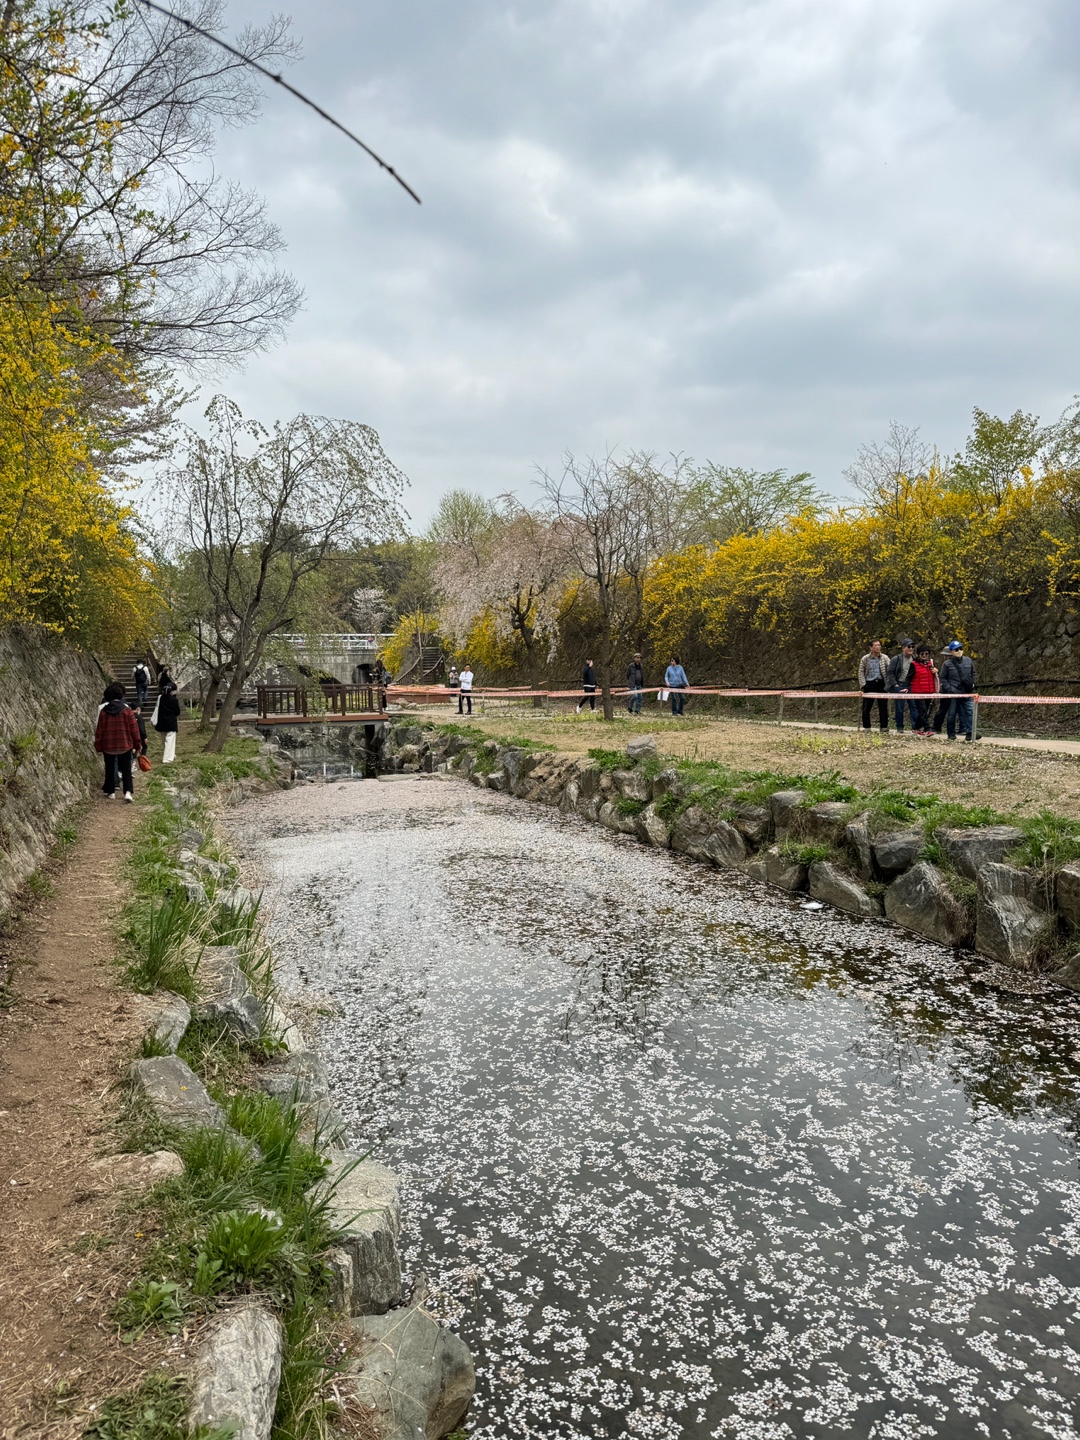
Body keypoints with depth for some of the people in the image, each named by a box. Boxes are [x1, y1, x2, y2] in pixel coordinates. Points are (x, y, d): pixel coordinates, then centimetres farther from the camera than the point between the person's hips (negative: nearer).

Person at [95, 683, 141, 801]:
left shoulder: (103, 711, -3)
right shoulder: (127, 710, -7)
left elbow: (99, 730, 0)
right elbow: (134, 729, -5)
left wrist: (98, 746, 8)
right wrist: (136, 745, 5)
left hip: (108, 746, 1)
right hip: (125, 745, -1)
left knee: (110, 769, 15)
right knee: (126, 770, 3)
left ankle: (111, 792, 19)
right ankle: (128, 792, -13)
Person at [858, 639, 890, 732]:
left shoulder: (885, 658, 4)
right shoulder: (865, 659, 3)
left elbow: (889, 671, 2)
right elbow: (861, 672, 5)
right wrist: (863, 684, -5)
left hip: (881, 684, 0)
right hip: (869, 684, 0)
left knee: (883, 706, 1)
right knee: (866, 707, 2)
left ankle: (884, 727, 6)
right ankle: (866, 727, 11)